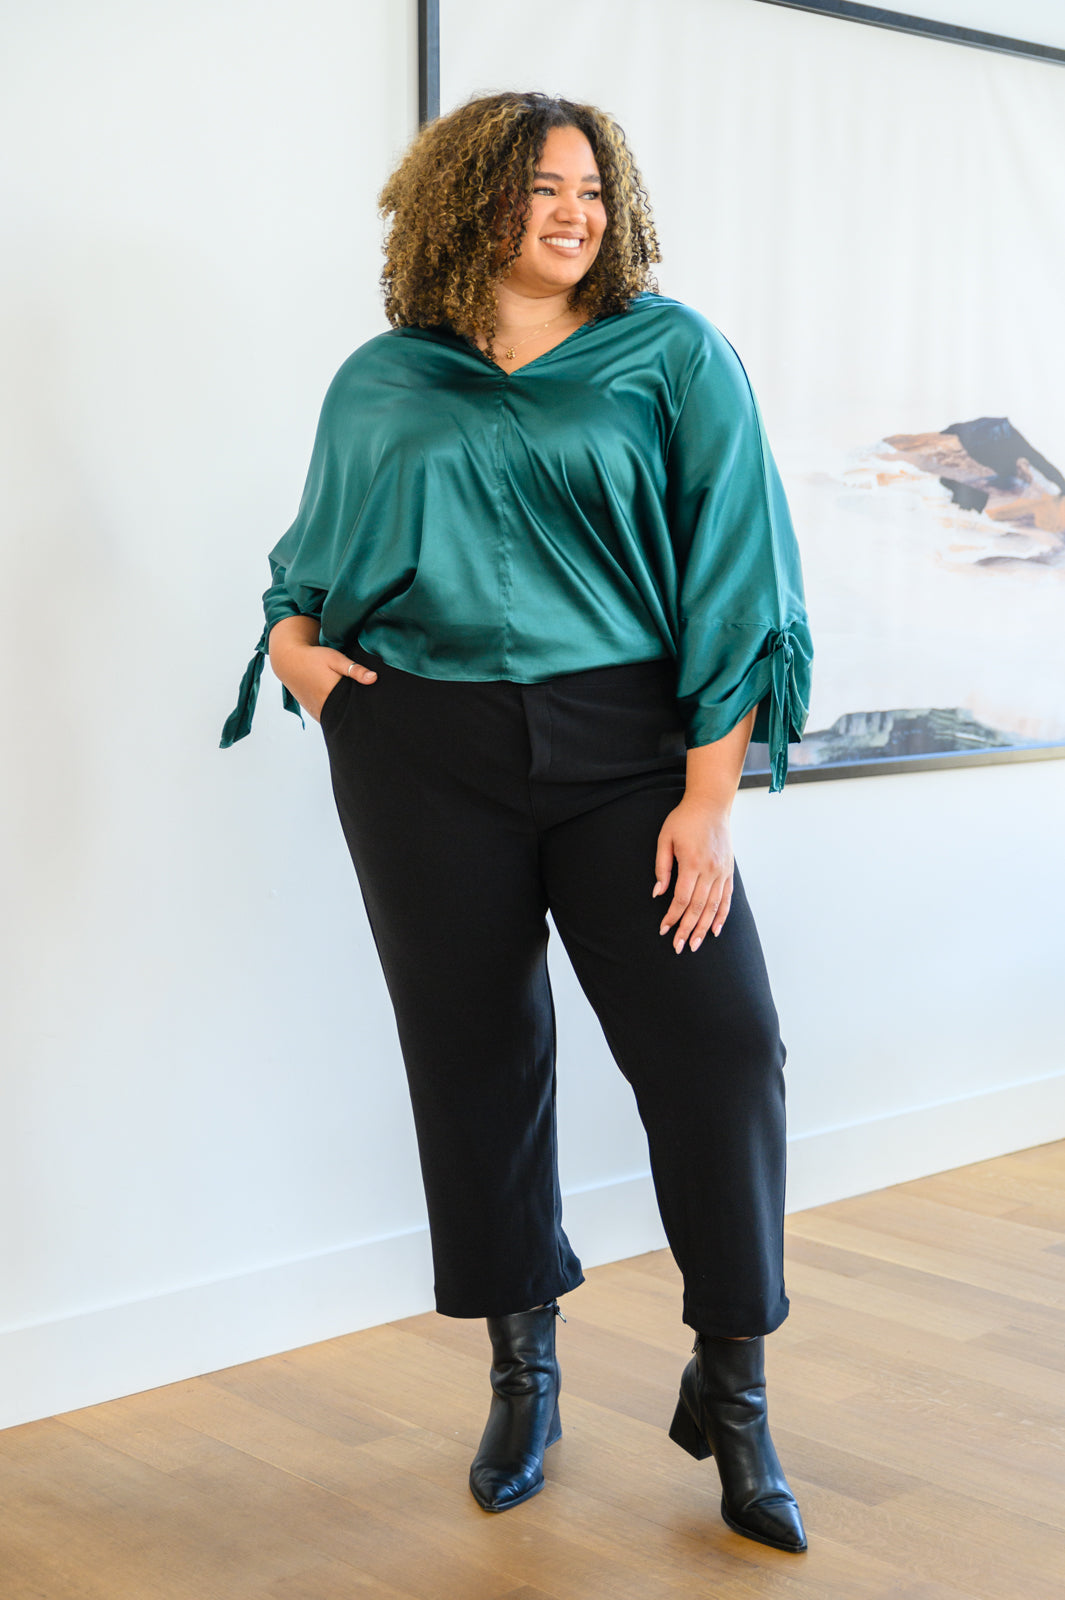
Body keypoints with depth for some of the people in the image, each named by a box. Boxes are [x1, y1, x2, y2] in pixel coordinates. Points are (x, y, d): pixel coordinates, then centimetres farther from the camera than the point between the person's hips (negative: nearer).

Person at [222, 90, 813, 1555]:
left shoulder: (672, 358, 3)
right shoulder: (381, 388, 10)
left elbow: (732, 575, -3)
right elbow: (313, 559, 23)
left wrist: (710, 792, -11)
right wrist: (293, 641, -1)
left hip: (622, 745, -2)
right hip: (424, 757, 2)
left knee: (716, 1039, -10)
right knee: (472, 1054, 7)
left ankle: (731, 1388, 8)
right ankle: (523, 1374, 25)